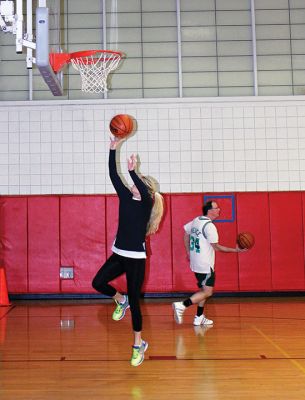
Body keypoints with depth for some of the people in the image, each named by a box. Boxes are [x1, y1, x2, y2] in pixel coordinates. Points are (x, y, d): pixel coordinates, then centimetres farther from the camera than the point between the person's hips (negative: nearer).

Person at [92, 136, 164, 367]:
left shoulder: (147, 203, -9)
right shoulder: (126, 197, 4)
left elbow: (145, 191, -32)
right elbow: (113, 175, -2)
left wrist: (133, 171, -41)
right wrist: (113, 149, -8)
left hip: (136, 258, -6)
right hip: (119, 254, 6)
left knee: (134, 300, 0)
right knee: (98, 283, -7)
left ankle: (139, 344, 15)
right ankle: (120, 301, 24)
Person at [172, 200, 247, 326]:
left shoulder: (196, 220, 8)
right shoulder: (210, 226, -17)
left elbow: (186, 232, 19)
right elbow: (216, 247, -15)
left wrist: (188, 251, 26)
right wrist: (235, 250, -9)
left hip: (196, 263, 9)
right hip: (205, 265, -9)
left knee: (204, 289, 18)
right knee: (207, 292, -4)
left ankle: (199, 317, 20)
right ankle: (182, 305, -15)